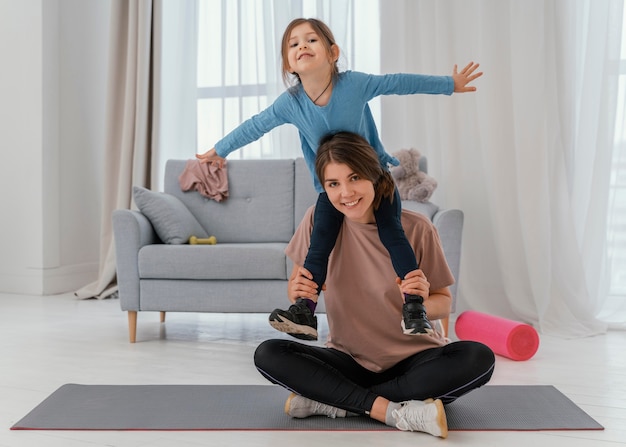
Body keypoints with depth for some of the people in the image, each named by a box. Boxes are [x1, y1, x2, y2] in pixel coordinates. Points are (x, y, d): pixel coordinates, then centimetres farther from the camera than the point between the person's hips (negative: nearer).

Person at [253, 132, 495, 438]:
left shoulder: (416, 229, -13)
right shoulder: (318, 221, -8)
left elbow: (443, 304, -3)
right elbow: (296, 289, 0)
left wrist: (422, 303, -26)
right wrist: (297, 292, -23)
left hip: (414, 360, 0)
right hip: (349, 360, 1)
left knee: (478, 358, -29)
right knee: (267, 355, -21)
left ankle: (333, 402, -22)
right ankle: (392, 410, -24)